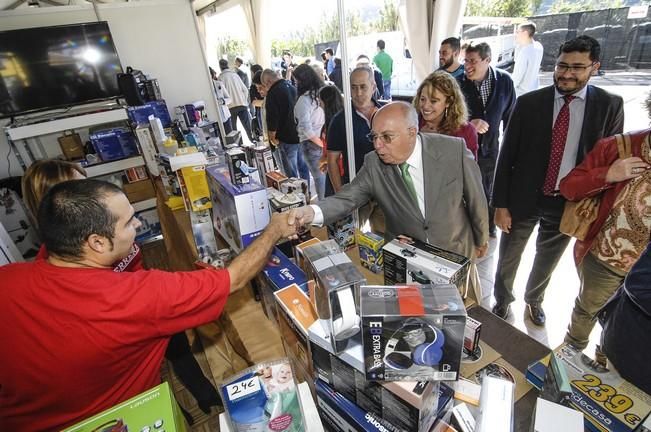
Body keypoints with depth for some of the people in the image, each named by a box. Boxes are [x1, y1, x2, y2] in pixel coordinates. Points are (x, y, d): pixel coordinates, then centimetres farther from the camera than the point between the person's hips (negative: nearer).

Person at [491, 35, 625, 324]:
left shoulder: (610, 105, -5)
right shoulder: (528, 102, -8)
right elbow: (506, 156, -7)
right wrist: (500, 204, -9)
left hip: (569, 202, 1)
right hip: (523, 199, -1)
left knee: (547, 262, 21)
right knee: (508, 259, 14)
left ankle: (534, 300, 48)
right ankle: (502, 301, 41)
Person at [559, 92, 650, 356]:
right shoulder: (618, 147, -15)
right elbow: (568, 187, -12)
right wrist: (606, 175, -28)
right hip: (603, 257, -1)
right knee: (587, 308, 24)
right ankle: (573, 350, 53)